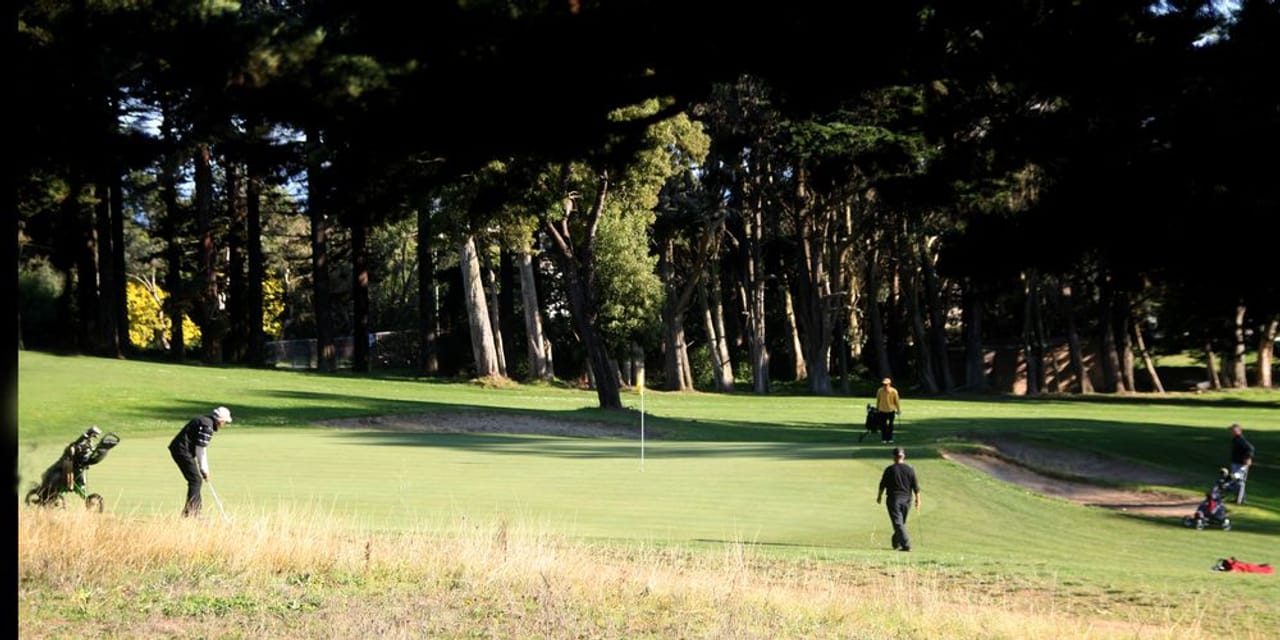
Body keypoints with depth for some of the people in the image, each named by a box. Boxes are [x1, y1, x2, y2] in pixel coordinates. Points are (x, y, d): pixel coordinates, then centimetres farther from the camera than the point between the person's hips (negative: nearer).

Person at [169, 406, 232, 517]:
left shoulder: (204, 421, 18)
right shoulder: (207, 425, -15)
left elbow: (201, 448, 20)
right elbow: (200, 449, -16)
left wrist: (204, 469, 18)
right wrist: (204, 470, -7)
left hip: (178, 449, 10)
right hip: (183, 450, -10)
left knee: (196, 480, 16)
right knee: (196, 480, -8)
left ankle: (195, 512, 21)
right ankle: (189, 513, -10)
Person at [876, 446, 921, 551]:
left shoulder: (889, 469, -8)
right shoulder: (910, 470, 0)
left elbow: (882, 485, -1)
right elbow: (915, 487, 1)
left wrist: (879, 496, 14)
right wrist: (918, 500, 9)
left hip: (893, 499, -4)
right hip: (906, 499, 4)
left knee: (898, 523, -6)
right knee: (902, 522, 18)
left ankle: (906, 545, -18)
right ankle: (896, 544, 30)